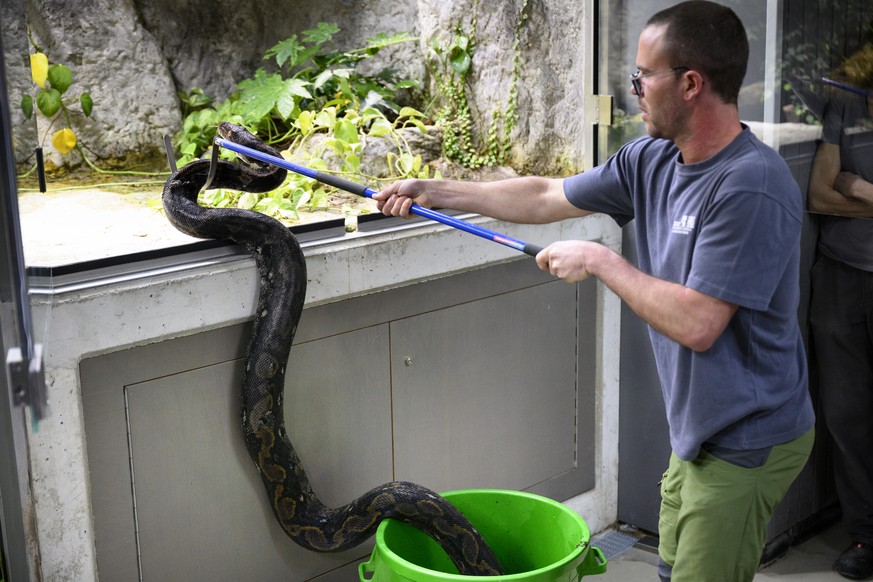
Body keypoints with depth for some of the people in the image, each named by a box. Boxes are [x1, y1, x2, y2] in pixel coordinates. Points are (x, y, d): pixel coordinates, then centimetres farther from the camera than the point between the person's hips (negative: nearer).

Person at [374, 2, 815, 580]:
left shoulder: (751, 185, -26)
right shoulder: (651, 161, 1)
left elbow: (697, 325, -30)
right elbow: (545, 197, 11)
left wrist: (600, 261, -20)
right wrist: (435, 192, 10)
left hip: (747, 444, -8)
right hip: (698, 431, 8)